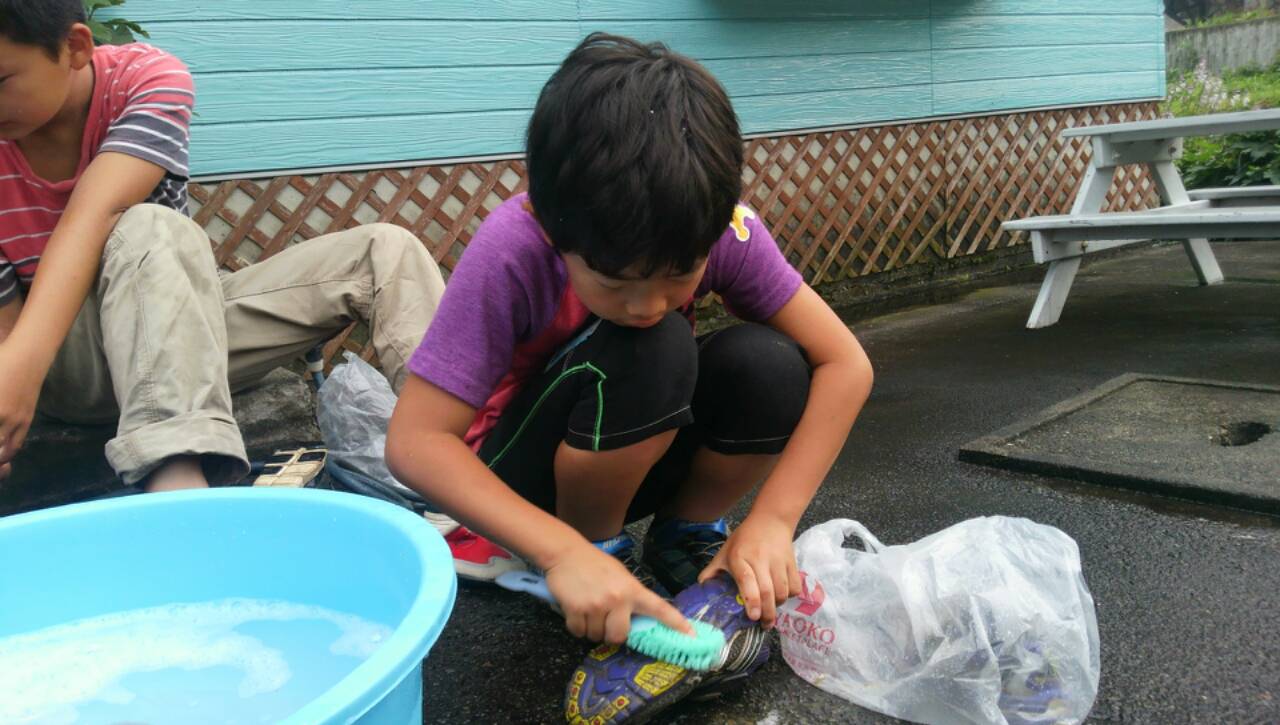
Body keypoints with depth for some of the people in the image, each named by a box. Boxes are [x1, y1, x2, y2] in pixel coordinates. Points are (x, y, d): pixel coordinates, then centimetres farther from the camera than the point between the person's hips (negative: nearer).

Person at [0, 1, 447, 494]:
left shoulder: (149, 78, -16)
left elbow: (93, 217, -32)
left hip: (186, 319, 2)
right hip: (70, 361, -2)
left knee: (385, 251, -16)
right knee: (152, 231, -36)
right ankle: (182, 499, -52)